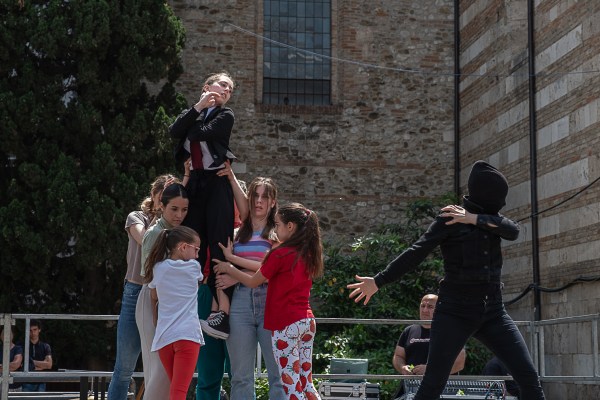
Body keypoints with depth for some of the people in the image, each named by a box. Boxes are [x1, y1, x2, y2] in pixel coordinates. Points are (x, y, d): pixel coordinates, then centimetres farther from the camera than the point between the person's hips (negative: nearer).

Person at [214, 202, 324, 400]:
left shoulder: (280, 254, -12)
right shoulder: (307, 254, 9)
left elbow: (253, 282, -3)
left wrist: (229, 268, 13)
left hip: (286, 325, -7)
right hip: (307, 322, 7)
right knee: (306, 383, 13)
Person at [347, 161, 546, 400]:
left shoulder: (490, 218, 13)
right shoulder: (450, 220, -6)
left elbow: (513, 231, -6)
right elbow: (416, 253, -11)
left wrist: (476, 219, -14)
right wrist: (379, 281, -16)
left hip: (493, 312, 5)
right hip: (455, 312, -5)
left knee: (529, 377, 0)